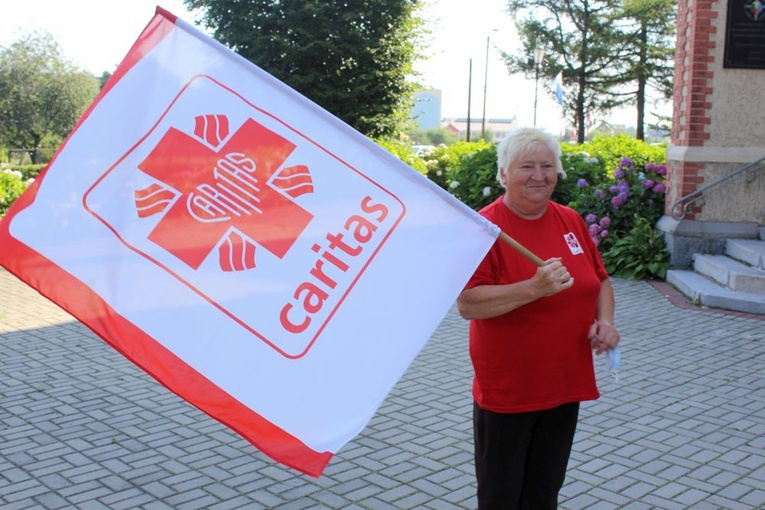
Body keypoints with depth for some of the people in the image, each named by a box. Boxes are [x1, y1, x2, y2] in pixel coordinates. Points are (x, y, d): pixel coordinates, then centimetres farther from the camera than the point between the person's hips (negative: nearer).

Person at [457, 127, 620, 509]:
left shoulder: (571, 221, 5)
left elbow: (600, 281, 17)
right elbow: (467, 303, -23)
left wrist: (605, 320, -2)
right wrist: (535, 288, -31)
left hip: (565, 387, 6)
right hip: (505, 392, -5)